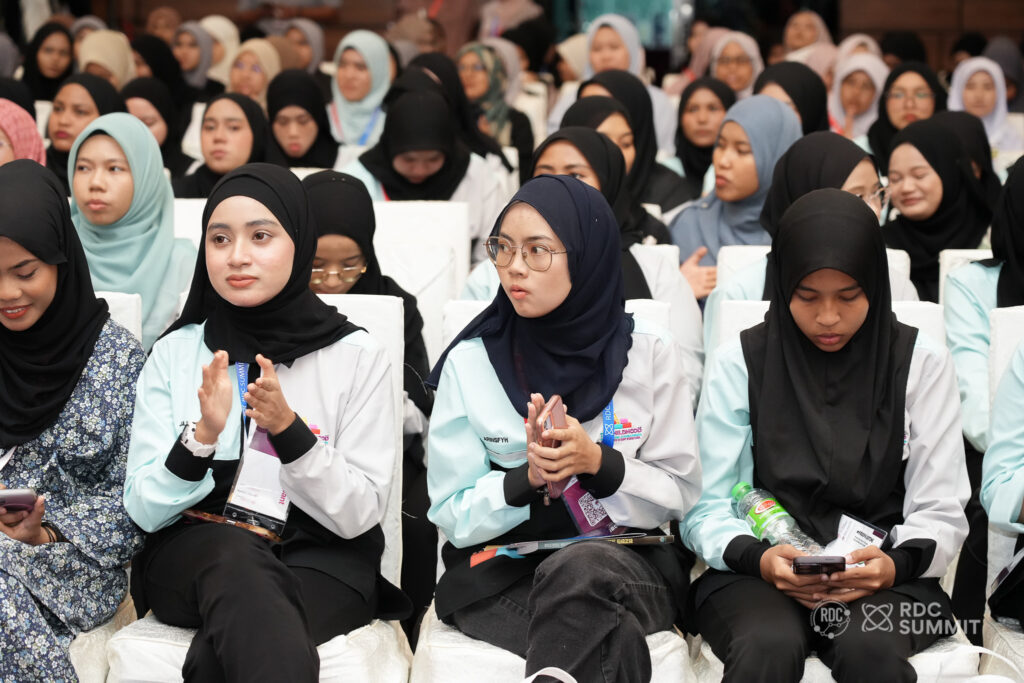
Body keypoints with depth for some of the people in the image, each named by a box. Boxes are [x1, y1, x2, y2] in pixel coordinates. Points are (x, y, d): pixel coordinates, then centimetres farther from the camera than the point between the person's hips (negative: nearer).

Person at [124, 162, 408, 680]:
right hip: (191, 555, 3)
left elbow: (359, 515, -4)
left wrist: (288, 428, -18)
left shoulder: (357, 356, 1)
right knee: (234, 553, -36)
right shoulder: (175, 353, 6)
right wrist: (202, 438, -19)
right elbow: (145, 512, -1)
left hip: (322, 560, -2)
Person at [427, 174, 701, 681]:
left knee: (578, 569, -36)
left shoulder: (647, 352, 1)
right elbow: (453, 515, 0)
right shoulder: (471, 362, 0)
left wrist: (599, 462, -17)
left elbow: (680, 496, 2)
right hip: (500, 570, -2)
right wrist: (526, 478, -19)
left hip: (628, 560, 2)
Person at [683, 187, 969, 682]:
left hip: (884, 580, 0)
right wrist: (757, 558, -20)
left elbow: (940, 512, 5)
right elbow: (704, 510, 2)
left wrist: (897, 564, -17)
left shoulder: (920, 362, 5)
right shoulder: (740, 362, 4)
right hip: (757, 574, 0)